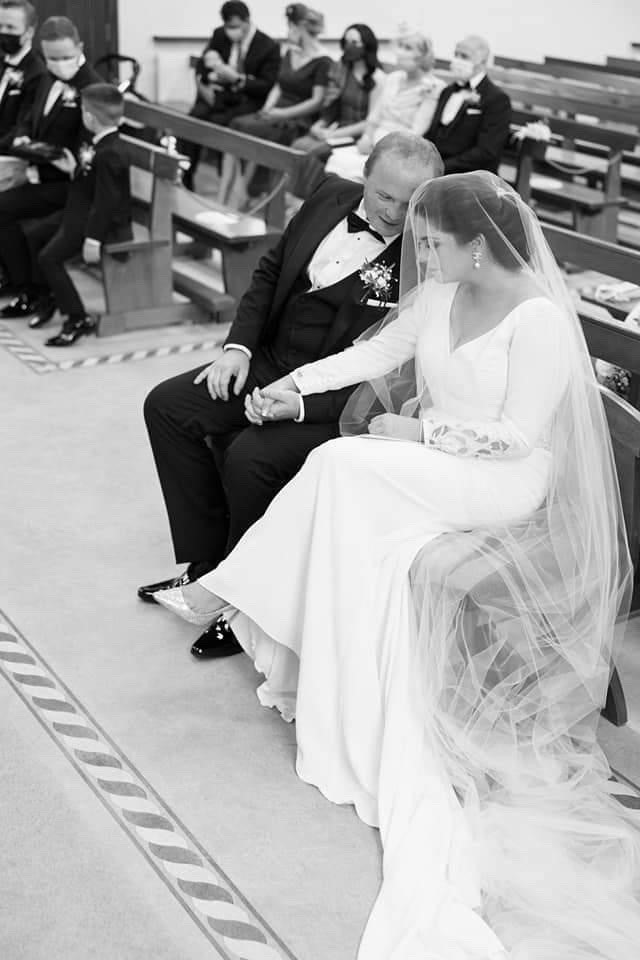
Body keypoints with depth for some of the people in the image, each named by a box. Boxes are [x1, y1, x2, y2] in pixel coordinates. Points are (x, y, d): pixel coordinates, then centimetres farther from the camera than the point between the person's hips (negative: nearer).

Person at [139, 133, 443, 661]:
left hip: (339, 403, -8)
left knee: (250, 456, -29)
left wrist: (304, 401, -27)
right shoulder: (333, 198, 2)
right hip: (271, 363, 8)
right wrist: (238, 346, 1)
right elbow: (271, 272, 13)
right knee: (166, 405, 0)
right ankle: (209, 562, 8)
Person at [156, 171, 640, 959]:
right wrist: (294, 383, 2)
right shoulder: (442, 294, 6)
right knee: (387, 564, -23)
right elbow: (375, 352, 13)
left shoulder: (541, 319, -17)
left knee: (342, 466, -24)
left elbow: (516, 438, -19)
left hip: (505, 488, -7)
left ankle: (229, 592, -5)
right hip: (428, 479, 7)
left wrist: (420, 431, -15)